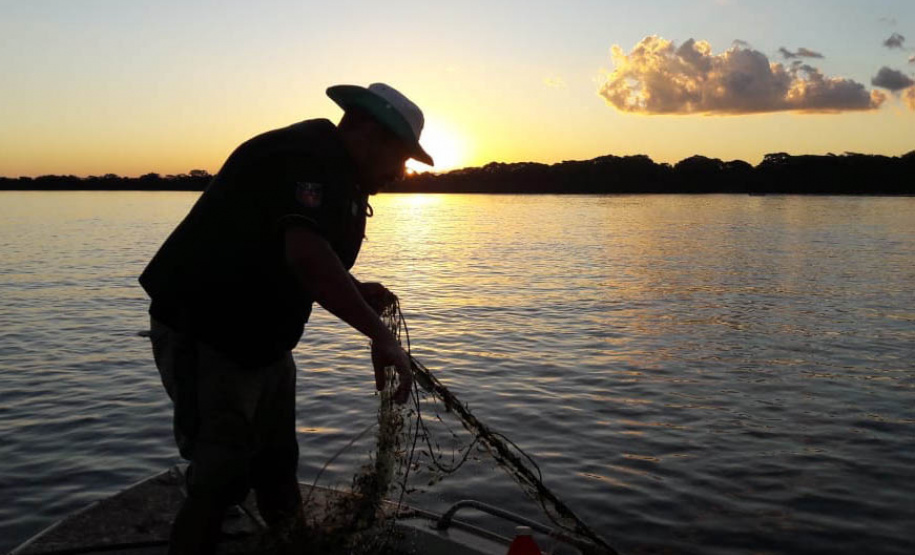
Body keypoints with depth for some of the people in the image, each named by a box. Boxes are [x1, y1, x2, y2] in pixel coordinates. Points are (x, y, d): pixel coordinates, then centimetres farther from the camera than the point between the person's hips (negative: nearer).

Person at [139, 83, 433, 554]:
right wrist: (379, 334, -37)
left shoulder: (335, 171, 12)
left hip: (261, 339, 10)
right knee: (222, 476, -6)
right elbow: (305, 254, -39)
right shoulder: (308, 157, -22)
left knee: (277, 464, 20)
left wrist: (355, 291, 3)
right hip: (202, 338, -10)